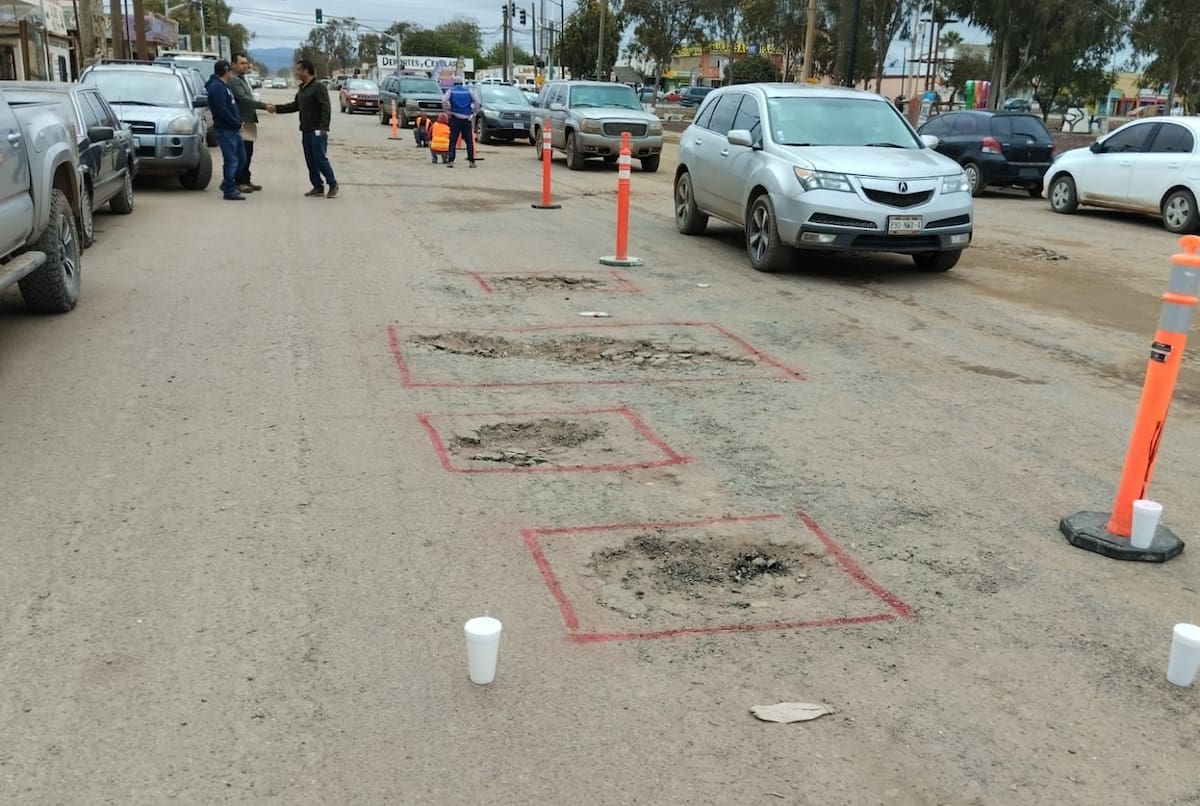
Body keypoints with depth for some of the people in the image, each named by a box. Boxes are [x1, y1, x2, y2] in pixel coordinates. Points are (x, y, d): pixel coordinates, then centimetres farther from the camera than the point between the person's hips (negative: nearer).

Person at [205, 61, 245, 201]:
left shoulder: (224, 86, 19)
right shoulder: (217, 87, -13)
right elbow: (222, 111, -21)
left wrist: (239, 121, 8)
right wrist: (237, 123, -14)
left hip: (233, 129, 10)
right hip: (225, 130, -10)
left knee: (240, 157, 14)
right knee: (231, 160, -8)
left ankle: (228, 184, 25)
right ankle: (229, 190, -2)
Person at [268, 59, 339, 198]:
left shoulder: (318, 87, -11)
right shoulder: (302, 89, 17)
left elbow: (326, 108, -18)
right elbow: (295, 106, 24)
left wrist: (323, 128, -26)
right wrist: (276, 108, 17)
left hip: (317, 131, -9)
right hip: (306, 131, 9)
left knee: (320, 159, -9)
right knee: (311, 161, 8)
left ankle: (332, 184, 4)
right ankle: (318, 187, 13)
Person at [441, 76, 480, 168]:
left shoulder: (451, 91, 4)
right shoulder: (469, 90, 7)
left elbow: (444, 101, -11)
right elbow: (477, 101, -2)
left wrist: (447, 112, -1)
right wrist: (474, 112, 6)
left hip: (455, 119, -1)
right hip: (467, 119, 1)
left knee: (453, 141, 0)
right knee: (469, 141, 6)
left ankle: (451, 161, -7)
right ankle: (471, 161, 4)